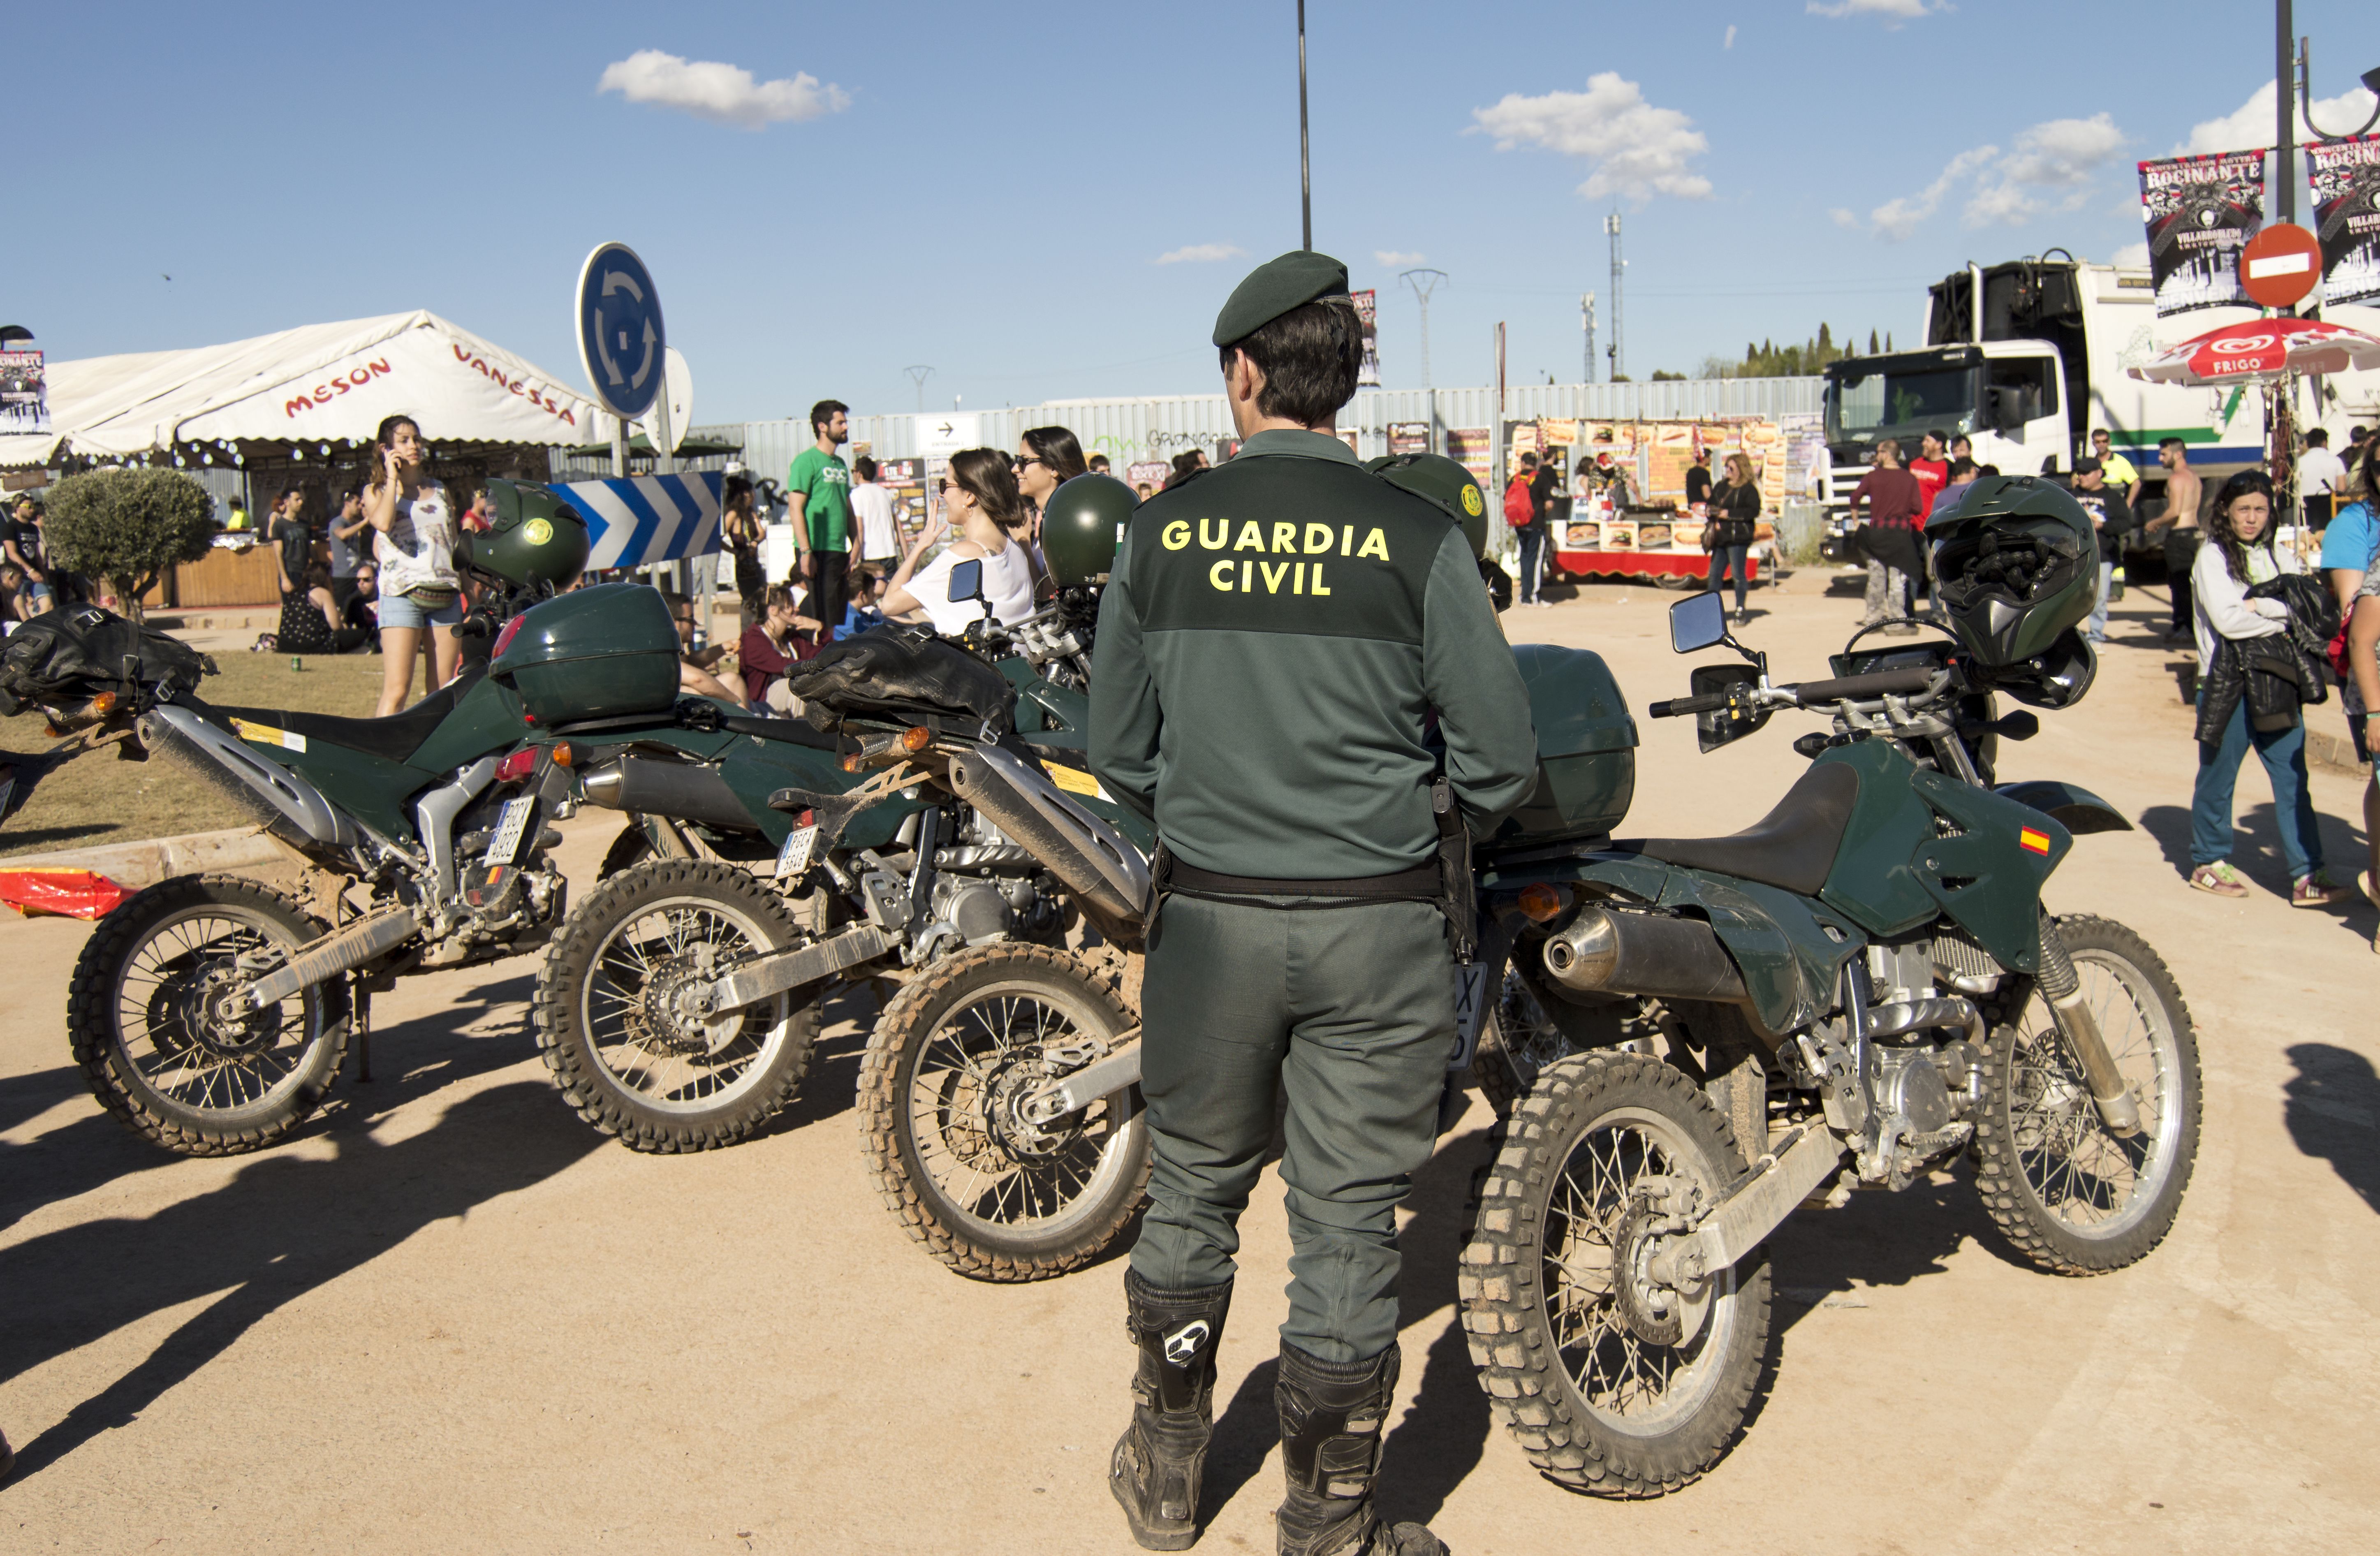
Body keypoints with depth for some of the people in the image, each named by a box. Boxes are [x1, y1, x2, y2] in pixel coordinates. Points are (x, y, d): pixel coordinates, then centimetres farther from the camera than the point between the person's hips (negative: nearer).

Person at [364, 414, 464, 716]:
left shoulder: (440, 491, 19)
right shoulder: (376, 491, 8)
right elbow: (383, 523, -16)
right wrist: (392, 479, -3)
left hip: (446, 594, 4)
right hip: (402, 593, -4)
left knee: (443, 691, 2)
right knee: (396, 691, -13)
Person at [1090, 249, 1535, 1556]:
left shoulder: (1159, 531, -2)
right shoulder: (1414, 537, -9)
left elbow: (1116, 750, 4)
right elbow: (1502, 756, -6)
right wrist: (1445, 823, 15)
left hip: (1208, 911, 2)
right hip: (1375, 921, -2)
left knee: (1192, 1191, 19)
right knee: (1346, 1220, 9)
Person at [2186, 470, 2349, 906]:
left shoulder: (2281, 557, 13)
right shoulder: (2212, 557, -4)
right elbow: (2228, 620, -16)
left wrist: (2260, 606, -15)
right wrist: (2285, 617, -5)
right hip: (2226, 683, -4)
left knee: (2293, 779, 0)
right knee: (2217, 778, 5)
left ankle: (2306, 875, 0)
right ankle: (2208, 862, 20)